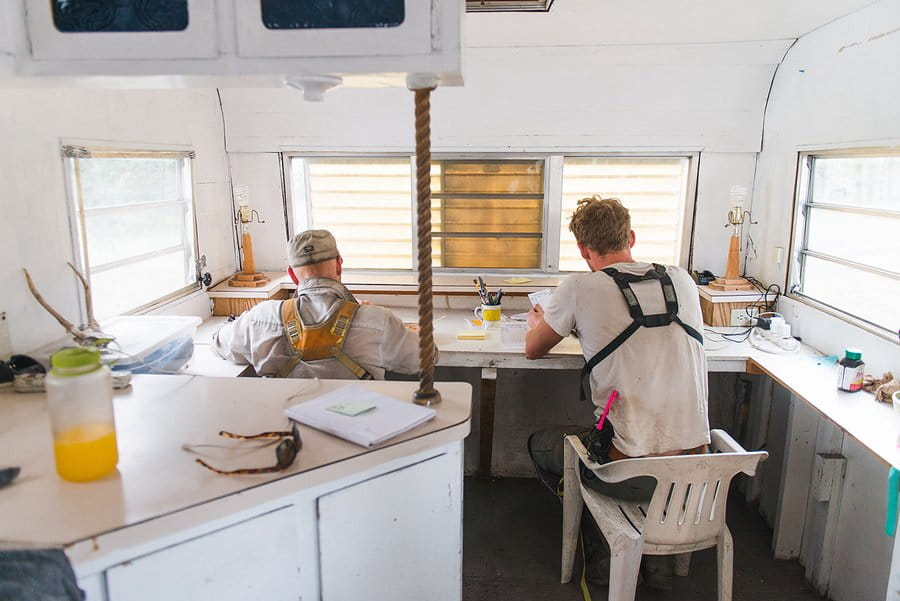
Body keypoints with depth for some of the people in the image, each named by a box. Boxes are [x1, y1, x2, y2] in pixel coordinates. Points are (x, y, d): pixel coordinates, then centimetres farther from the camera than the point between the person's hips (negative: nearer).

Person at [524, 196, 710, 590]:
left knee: (540, 443, 22)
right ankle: (657, 553, 30)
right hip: (696, 470, 5)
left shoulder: (580, 289, -10)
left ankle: (600, 548, 21)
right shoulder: (682, 281, 4)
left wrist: (537, 323, 29)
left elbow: (533, 350, 7)